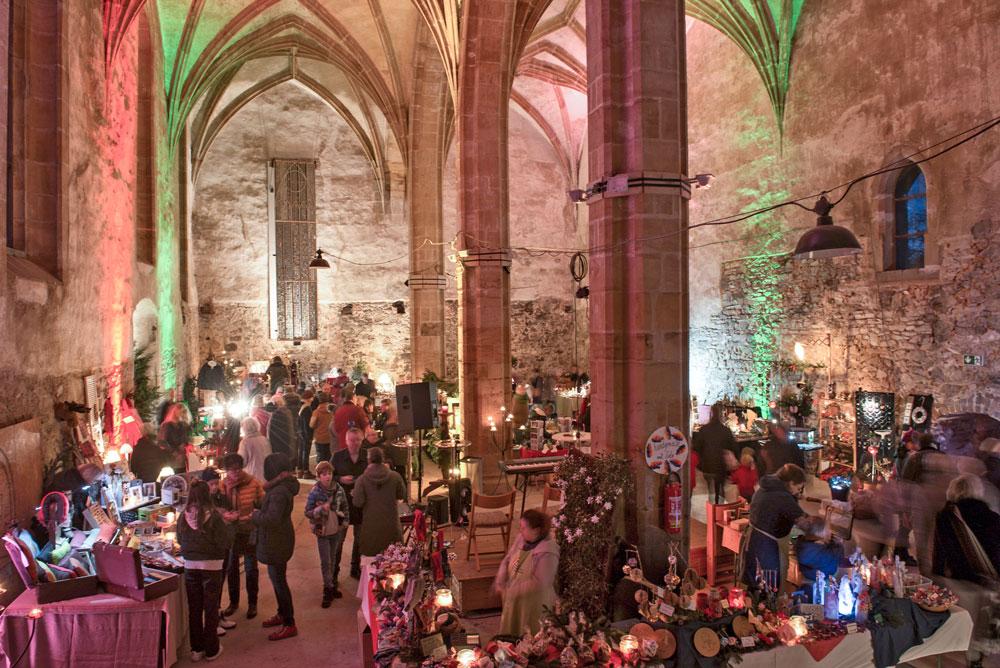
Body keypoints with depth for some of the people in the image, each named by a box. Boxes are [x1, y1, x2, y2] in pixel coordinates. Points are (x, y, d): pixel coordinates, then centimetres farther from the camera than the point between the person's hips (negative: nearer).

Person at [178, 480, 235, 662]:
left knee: (194, 609, 15)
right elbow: (225, 543, -14)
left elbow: (179, 540, 7)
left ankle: (196, 649, 25)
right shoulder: (214, 516, -16)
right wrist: (229, 527, 2)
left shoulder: (184, 516, -7)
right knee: (211, 609, 10)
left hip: (190, 566, 3)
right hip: (211, 566, -3)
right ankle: (211, 650, 18)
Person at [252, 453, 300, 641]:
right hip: (276, 541, 10)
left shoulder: (279, 492, -28)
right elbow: (269, 507, 15)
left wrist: (253, 516, -17)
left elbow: (272, 518, -32)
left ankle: (289, 625, 10)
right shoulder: (281, 487, 5)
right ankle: (282, 614, 39)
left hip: (276, 544, -10)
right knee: (277, 579, 23)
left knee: (279, 581, 0)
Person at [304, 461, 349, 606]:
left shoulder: (339, 489, -6)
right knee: (325, 562, 0)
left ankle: (331, 584, 31)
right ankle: (329, 589, 11)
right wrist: (321, 509, -27)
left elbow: (345, 508, 7)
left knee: (332, 560, 16)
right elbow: (308, 512, -11)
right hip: (322, 532, -3)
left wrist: (344, 524, 2)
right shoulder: (314, 492, -14)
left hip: (336, 531, 3)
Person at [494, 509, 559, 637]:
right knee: (510, 633, 25)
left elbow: (539, 583, -28)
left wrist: (514, 591, -23)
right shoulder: (521, 538, -7)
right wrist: (500, 582, -10)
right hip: (514, 599, 7)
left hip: (533, 604, -7)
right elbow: (507, 560, 3)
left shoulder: (547, 553, -28)